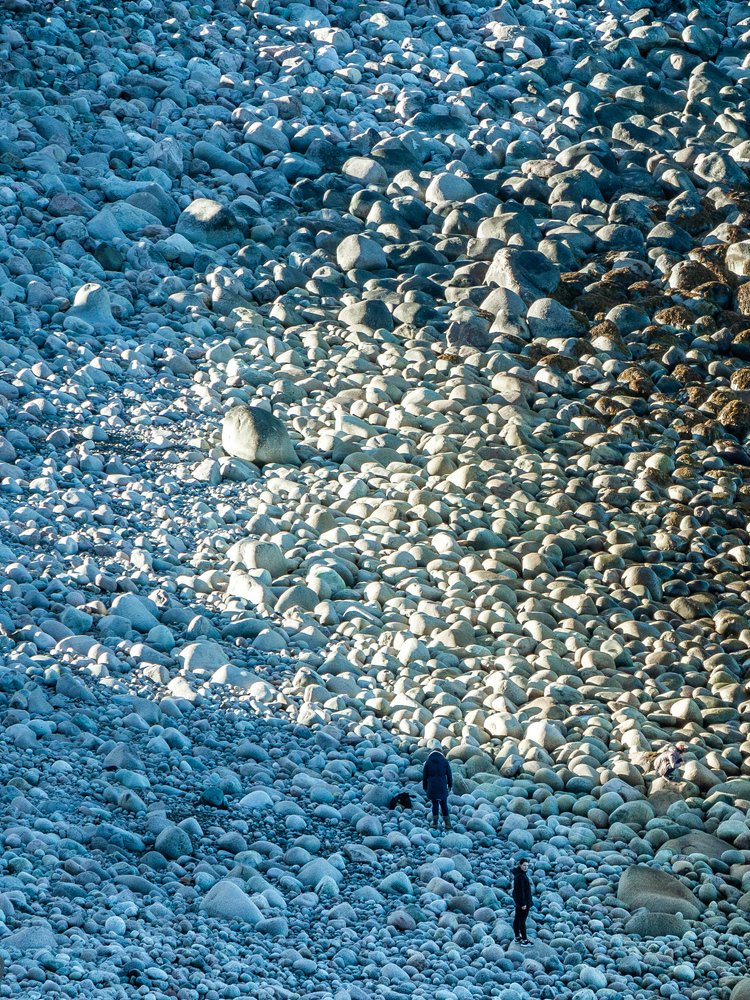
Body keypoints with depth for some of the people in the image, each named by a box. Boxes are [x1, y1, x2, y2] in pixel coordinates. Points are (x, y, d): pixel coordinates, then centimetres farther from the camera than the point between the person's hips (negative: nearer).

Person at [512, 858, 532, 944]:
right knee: (522, 920, -5)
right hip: (523, 900, -10)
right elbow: (520, 890, -24)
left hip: (518, 899, 10)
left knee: (517, 919, 16)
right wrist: (523, 903, -23)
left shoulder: (519, 873, 8)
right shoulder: (520, 876, -22)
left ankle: (517, 937, 26)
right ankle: (524, 940, -1)